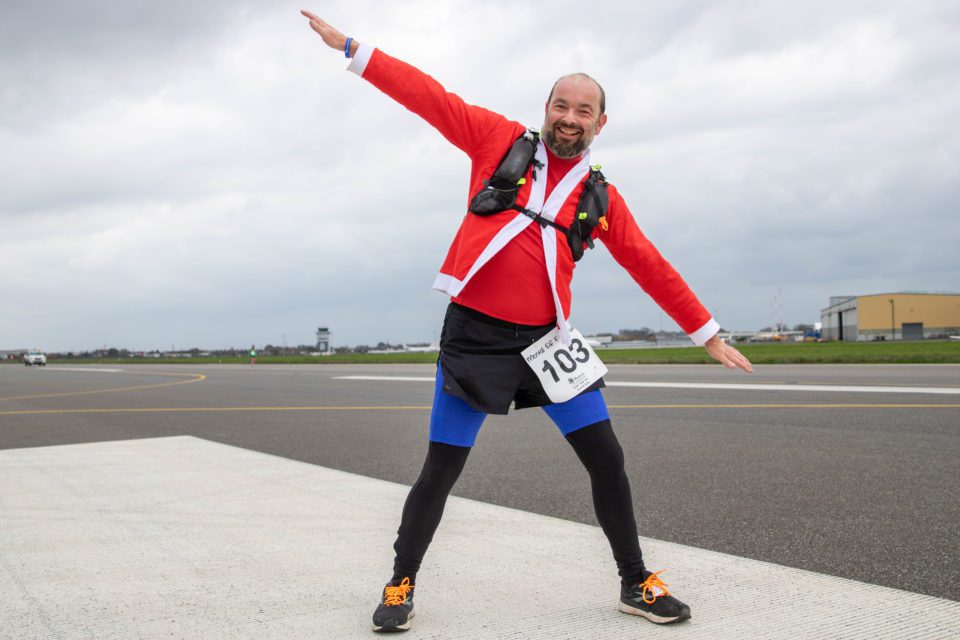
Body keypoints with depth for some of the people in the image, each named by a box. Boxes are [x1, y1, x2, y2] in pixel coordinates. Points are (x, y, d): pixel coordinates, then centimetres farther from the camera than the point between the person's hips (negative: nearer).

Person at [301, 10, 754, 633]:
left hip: (546, 338, 3)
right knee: (441, 471, 0)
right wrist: (352, 48, -1)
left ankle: (637, 584, 20)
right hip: (474, 332, -2)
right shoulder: (501, 140, 4)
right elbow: (430, 96, 2)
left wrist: (707, 332, 13)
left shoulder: (601, 196, 9)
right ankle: (402, 585, 21)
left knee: (607, 459, 2)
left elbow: (650, 266, 13)